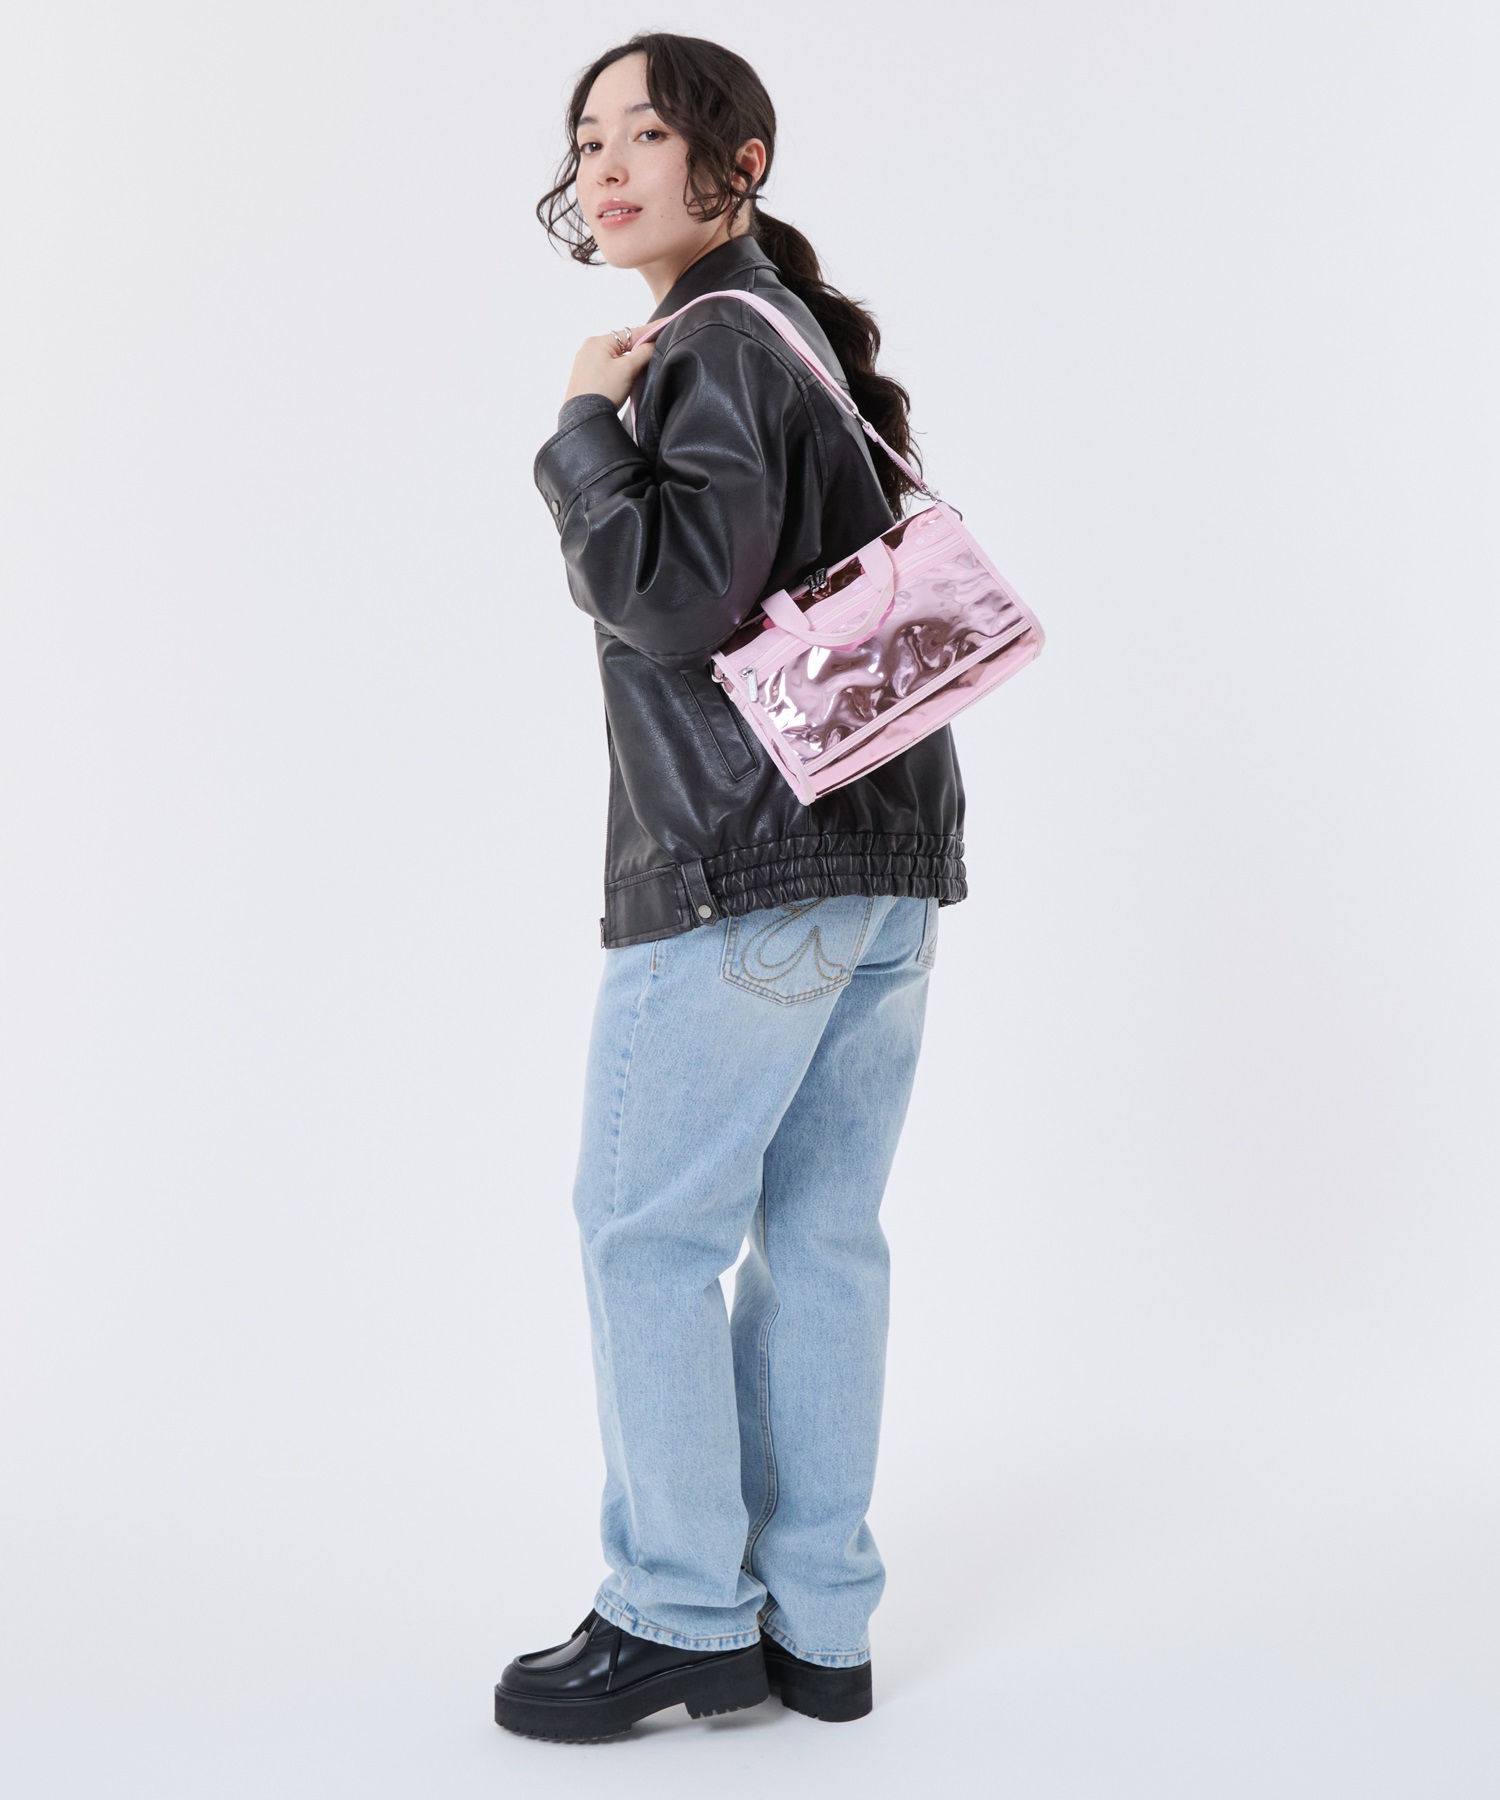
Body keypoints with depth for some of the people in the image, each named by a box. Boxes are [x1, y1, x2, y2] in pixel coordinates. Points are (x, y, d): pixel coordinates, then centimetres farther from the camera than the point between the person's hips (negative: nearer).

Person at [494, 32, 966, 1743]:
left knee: (646, 1234, 0)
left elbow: (675, 595, -20)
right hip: (890, 859, 10)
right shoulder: (803, 335, 21)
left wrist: (584, 427, -7)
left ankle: (682, 1615, 9)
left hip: (742, 866, -9)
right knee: (821, 1237, 10)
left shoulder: (714, 344, -9)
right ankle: (815, 1624, 17)